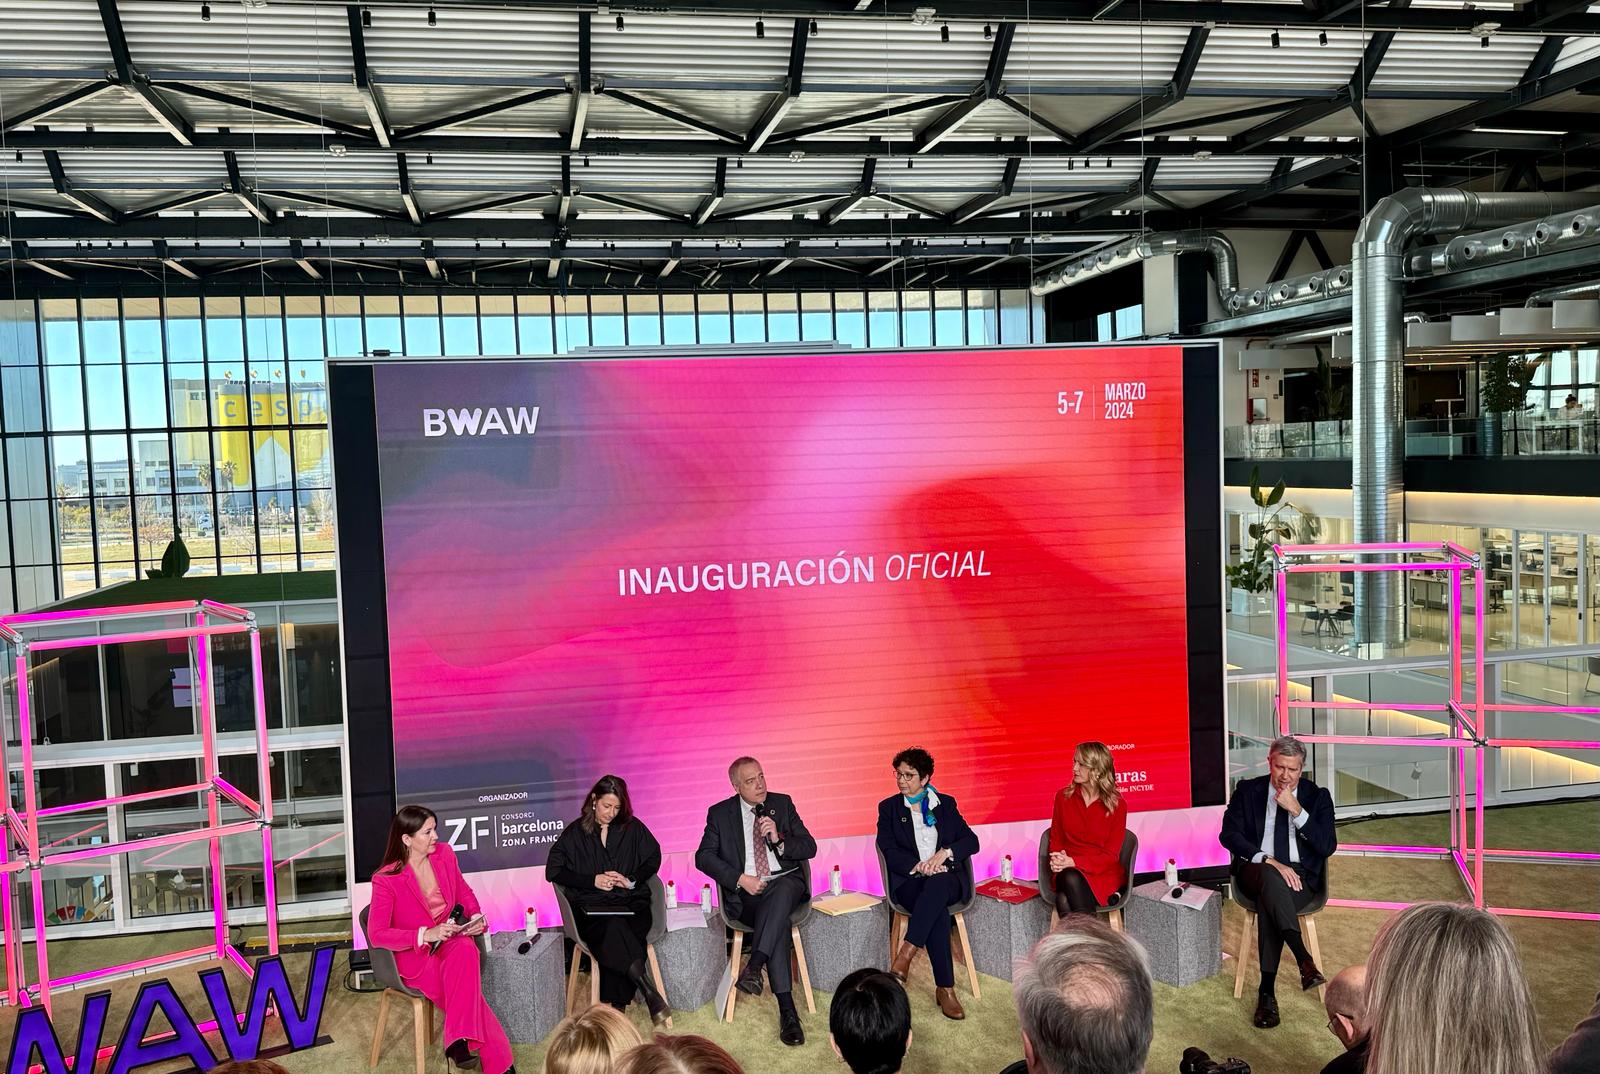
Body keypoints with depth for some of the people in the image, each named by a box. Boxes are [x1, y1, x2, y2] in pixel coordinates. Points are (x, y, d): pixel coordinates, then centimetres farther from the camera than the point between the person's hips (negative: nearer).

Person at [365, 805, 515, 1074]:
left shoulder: (444, 854, 1)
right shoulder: (386, 879, -14)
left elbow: (464, 893, 16)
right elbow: (376, 935, -17)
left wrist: (475, 916, -6)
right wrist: (426, 935, -29)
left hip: (453, 942, 4)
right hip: (414, 956, -4)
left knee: (466, 949, -36)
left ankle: (459, 1041, -32)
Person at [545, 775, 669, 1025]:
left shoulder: (632, 828, 16)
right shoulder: (574, 833, 12)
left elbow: (653, 859, 18)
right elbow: (553, 871, 7)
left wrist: (631, 880, -1)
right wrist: (592, 880, -3)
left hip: (631, 903, 1)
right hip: (590, 906, -1)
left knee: (614, 938, -34)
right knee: (614, 929, -37)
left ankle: (616, 1005, -31)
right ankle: (648, 991, -41)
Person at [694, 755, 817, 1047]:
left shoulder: (783, 804, 11)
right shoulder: (720, 813, 7)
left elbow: (809, 848, 7)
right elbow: (703, 857, -1)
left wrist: (778, 840, -12)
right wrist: (740, 879, -14)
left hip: (785, 884, 2)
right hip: (745, 893, -1)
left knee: (784, 889, -37)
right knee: (778, 921, -33)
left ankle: (753, 967, -42)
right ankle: (787, 1011, -37)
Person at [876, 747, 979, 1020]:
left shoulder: (946, 804, 16)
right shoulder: (888, 808, 12)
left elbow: (972, 841, 7)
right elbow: (889, 851, 0)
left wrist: (945, 852, -12)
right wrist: (918, 866, -16)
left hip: (948, 878, 1)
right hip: (908, 881, -1)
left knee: (936, 886, -39)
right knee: (938, 911, -35)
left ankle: (905, 956, -41)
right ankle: (945, 989, -35)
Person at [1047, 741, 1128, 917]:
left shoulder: (1117, 805, -3)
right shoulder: (1063, 797, 6)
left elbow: (1110, 855, -5)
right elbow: (1056, 839, 13)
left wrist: (1073, 862, -18)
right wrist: (1057, 860, -11)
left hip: (1104, 873, -2)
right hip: (1068, 872, 2)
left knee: (1072, 879, -37)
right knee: (1063, 901, -35)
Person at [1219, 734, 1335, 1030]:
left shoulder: (1318, 797, 8)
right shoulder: (1247, 791, 7)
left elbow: (1328, 847, -4)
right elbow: (1229, 834, -6)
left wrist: (1297, 811, -15)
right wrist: (1268, 861, -20)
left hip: (1301, 875, 0)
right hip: (1256, 871, 0)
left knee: (1268, 901, -34)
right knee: (1270, 878, -38)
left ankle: (1267, 991, -31)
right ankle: (1305, 961, -45)